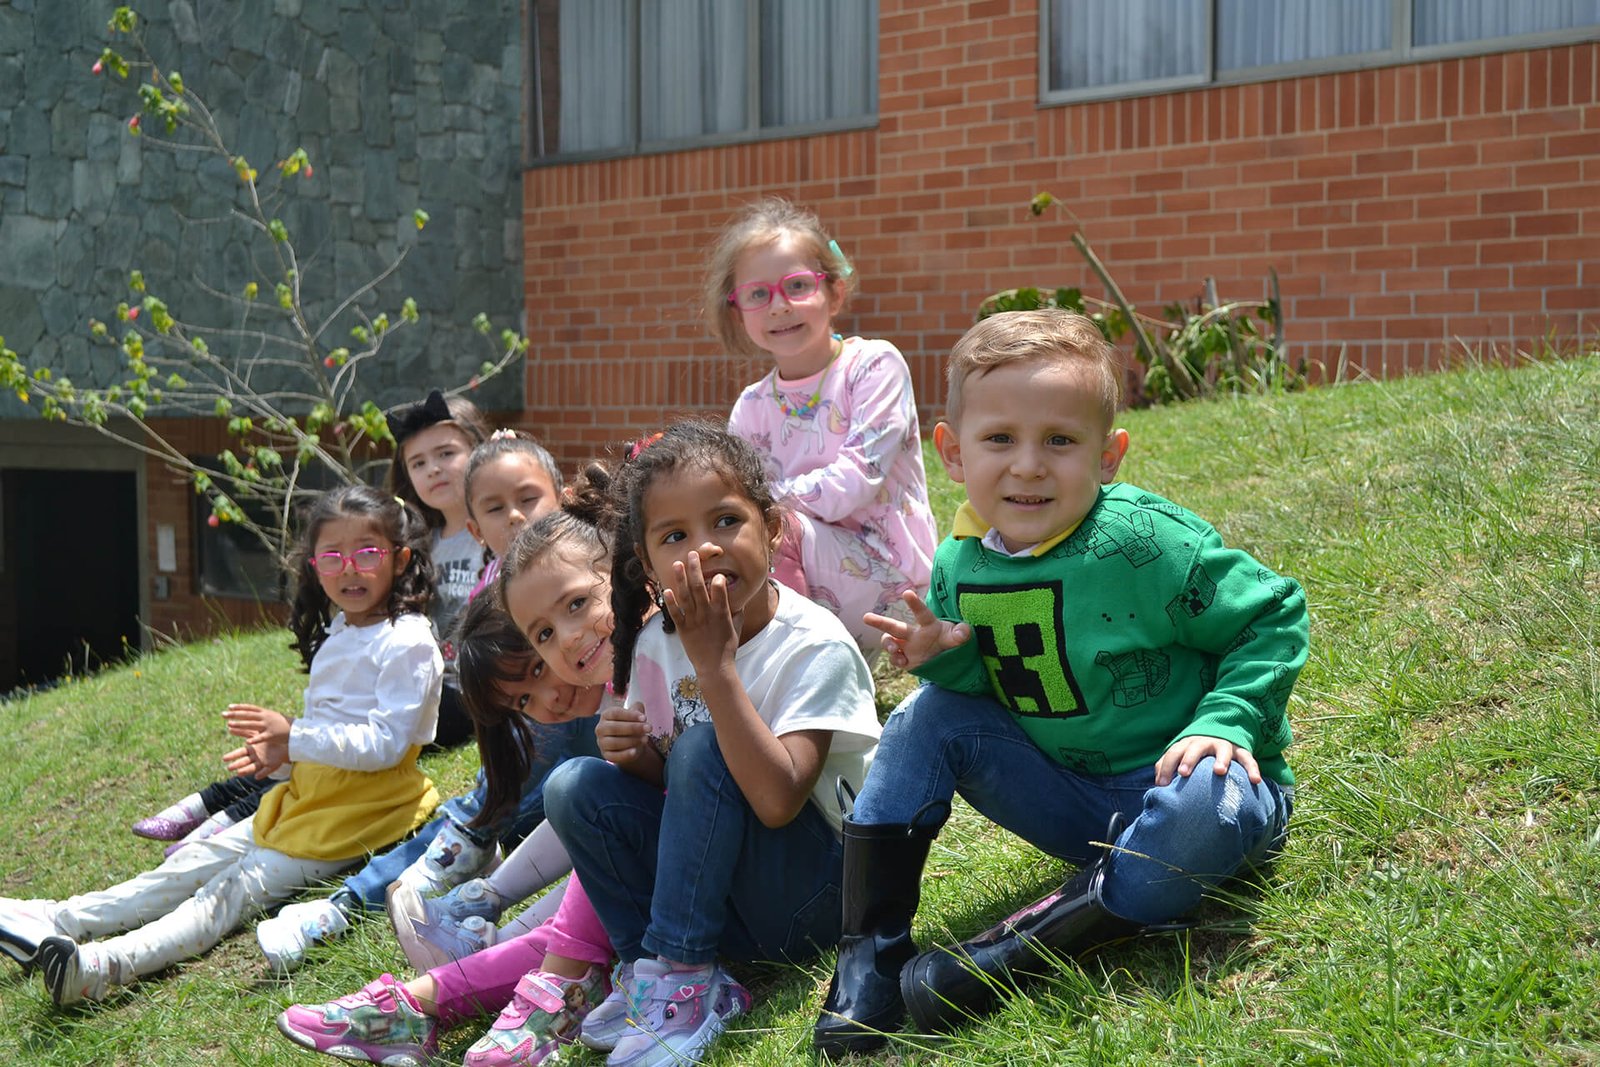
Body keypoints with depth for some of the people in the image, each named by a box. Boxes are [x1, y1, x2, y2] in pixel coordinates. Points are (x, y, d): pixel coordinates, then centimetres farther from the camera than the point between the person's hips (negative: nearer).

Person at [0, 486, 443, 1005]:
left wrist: (293, 735, -25)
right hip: (309, 796, 9)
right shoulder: (336, 635, 15)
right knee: (198, 861, 1)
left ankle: (107, 965, -36)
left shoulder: (408, 643, -15)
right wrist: (285, 751, 4)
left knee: (236, 889, -22)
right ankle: (60, 920, -2)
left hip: (360, 814, -9)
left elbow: (386, 743, -22)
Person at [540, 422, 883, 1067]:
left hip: (813, 898, -6)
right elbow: (671, 785, 10)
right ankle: (647, 967, -6)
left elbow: (776, 801, -32)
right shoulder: (657, 643, -1)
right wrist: (636, 755, -14)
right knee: (574, 787, -11)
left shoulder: (814, 646, -20)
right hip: (721, 887, 6)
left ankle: (680, 976, -19)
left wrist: (715, 661, -32)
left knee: (703, 748, -28)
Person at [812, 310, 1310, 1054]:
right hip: (1072, 794, 5)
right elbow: (985, 683, 9)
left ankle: (1015, 953, -25)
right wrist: (943, 657, -14)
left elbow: (1274, 617, -13)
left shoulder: (1146, 543, -21)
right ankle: (872, 953, -8)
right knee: (930, 716, -8)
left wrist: (1224, 722, -25)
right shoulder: (961, 566, -4)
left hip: (1174, 779, -5)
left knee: (1206, 802, -39)